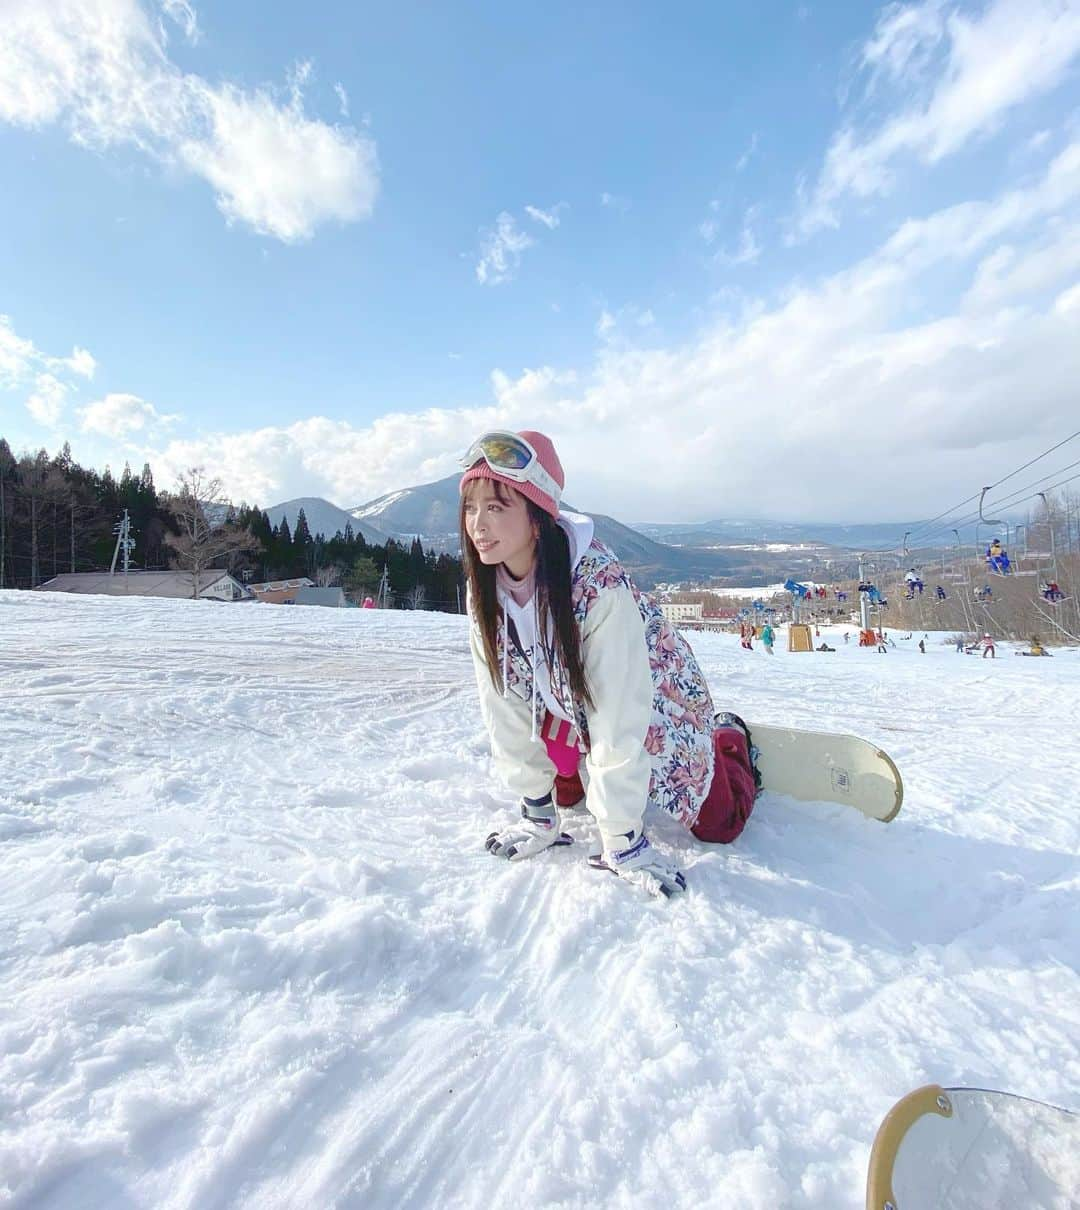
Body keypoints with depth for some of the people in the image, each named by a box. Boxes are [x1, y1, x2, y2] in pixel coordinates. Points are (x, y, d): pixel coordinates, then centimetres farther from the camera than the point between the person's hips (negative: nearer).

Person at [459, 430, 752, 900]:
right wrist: (537, 814, -9)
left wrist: (620, 839, -27)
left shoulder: (599, 587, -39)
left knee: (716, 826, 4)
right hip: (570, 705, 5)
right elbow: (505, 702, -13)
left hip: (657, 707, -4)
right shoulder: (484, 591, -19)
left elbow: (618, 719, -34)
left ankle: (727, 741, 32)